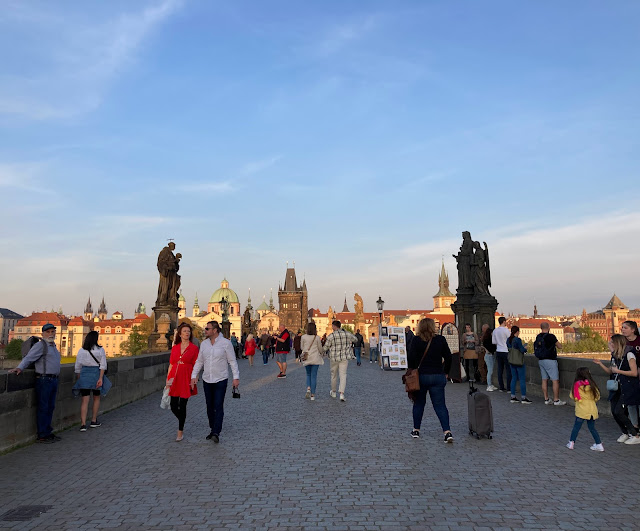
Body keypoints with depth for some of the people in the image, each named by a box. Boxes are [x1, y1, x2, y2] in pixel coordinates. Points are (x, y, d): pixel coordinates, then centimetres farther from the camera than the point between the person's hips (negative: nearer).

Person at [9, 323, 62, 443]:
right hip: (44, 380, -8)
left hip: (53, 380, 8)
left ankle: (47, 432, 22)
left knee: (50, 407, 13)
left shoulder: (53, 346, 19)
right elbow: (28, 358, -19)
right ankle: (42, 436, 2)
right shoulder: (40, 345, -7)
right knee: (43, 408, -3)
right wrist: (19, 368, -36)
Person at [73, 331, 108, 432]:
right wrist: (100, 378, -11)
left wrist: (79, 379, 17)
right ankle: (94, 421, 24)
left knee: (85, 400, 2)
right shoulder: (100, 350, -4)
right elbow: (103, 365, -11)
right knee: (96, 398, 16)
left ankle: (83, 424, -5)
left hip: (84, 374, 2)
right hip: (96, 374, -2)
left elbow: (77, 367, 7)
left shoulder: (81, 351, 3)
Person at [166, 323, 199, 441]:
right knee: (173, 406, 5)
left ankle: (180, 431, 17)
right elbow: (171, 364, 10)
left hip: (186, 380, -3)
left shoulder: (194, 348, -2)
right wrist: (167, 380, 6)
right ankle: (182, 422, 34)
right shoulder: (174, 348, 8)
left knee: (182, 406, 1)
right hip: (174, 379, 3)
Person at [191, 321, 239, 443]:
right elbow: (199, 361, 13)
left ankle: (216, 433, -9)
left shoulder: (225, 343, -7)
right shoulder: (204, 344, 6)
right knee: (210, 407, 11)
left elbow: (232, 361, -5)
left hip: (221, 380, -5)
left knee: (218, 406, -9)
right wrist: (194, 376, 3)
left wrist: (236, 377, -10)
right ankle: (212, 429, 24)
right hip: (207, 380, 5)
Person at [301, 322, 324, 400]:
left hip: (306, 358, 2)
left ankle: (308, 389, -3)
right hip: (315, 358, -2)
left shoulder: (303, 337, -4)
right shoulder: (317, 337, -7)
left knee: (308, 375, 19)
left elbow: (302, 347, 5)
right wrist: (321, 354, 21)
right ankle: (312, 395, 5)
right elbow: (320, 348, 0)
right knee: (314, 376, 4)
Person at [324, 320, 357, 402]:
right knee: (343, 375, 2)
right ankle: (342, 394, -11)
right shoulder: (347, 334, -3)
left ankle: (333, 392, 32)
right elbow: (355, 340, 17)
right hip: (344, 358, 1)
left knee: (334, 375, 16)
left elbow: (325, 348, -8)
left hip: (334, 358, -1)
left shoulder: (331, 336, -13)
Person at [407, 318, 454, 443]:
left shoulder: (416, 340, -6)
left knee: (419, 403, 15)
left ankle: (416, 430, 21)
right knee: (440, 405, 4)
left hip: (421, 376, -1)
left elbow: (411, 357, -11)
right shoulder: (440, 339, 0)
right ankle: (447, 431, -8)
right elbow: (448, 357, 3)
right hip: (438, 376, 1)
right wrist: (446, 373, 13)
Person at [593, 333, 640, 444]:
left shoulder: (629, 355, -13)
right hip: (617, 388, 7)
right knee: (614, 412, 4)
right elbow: (611, 371, 18)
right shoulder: (614, 356, 10)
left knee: (619, 411, -12)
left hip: (628, 388, -7)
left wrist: (618, 371, -15)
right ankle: (625, 433, 23)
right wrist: (600, 364, 6)